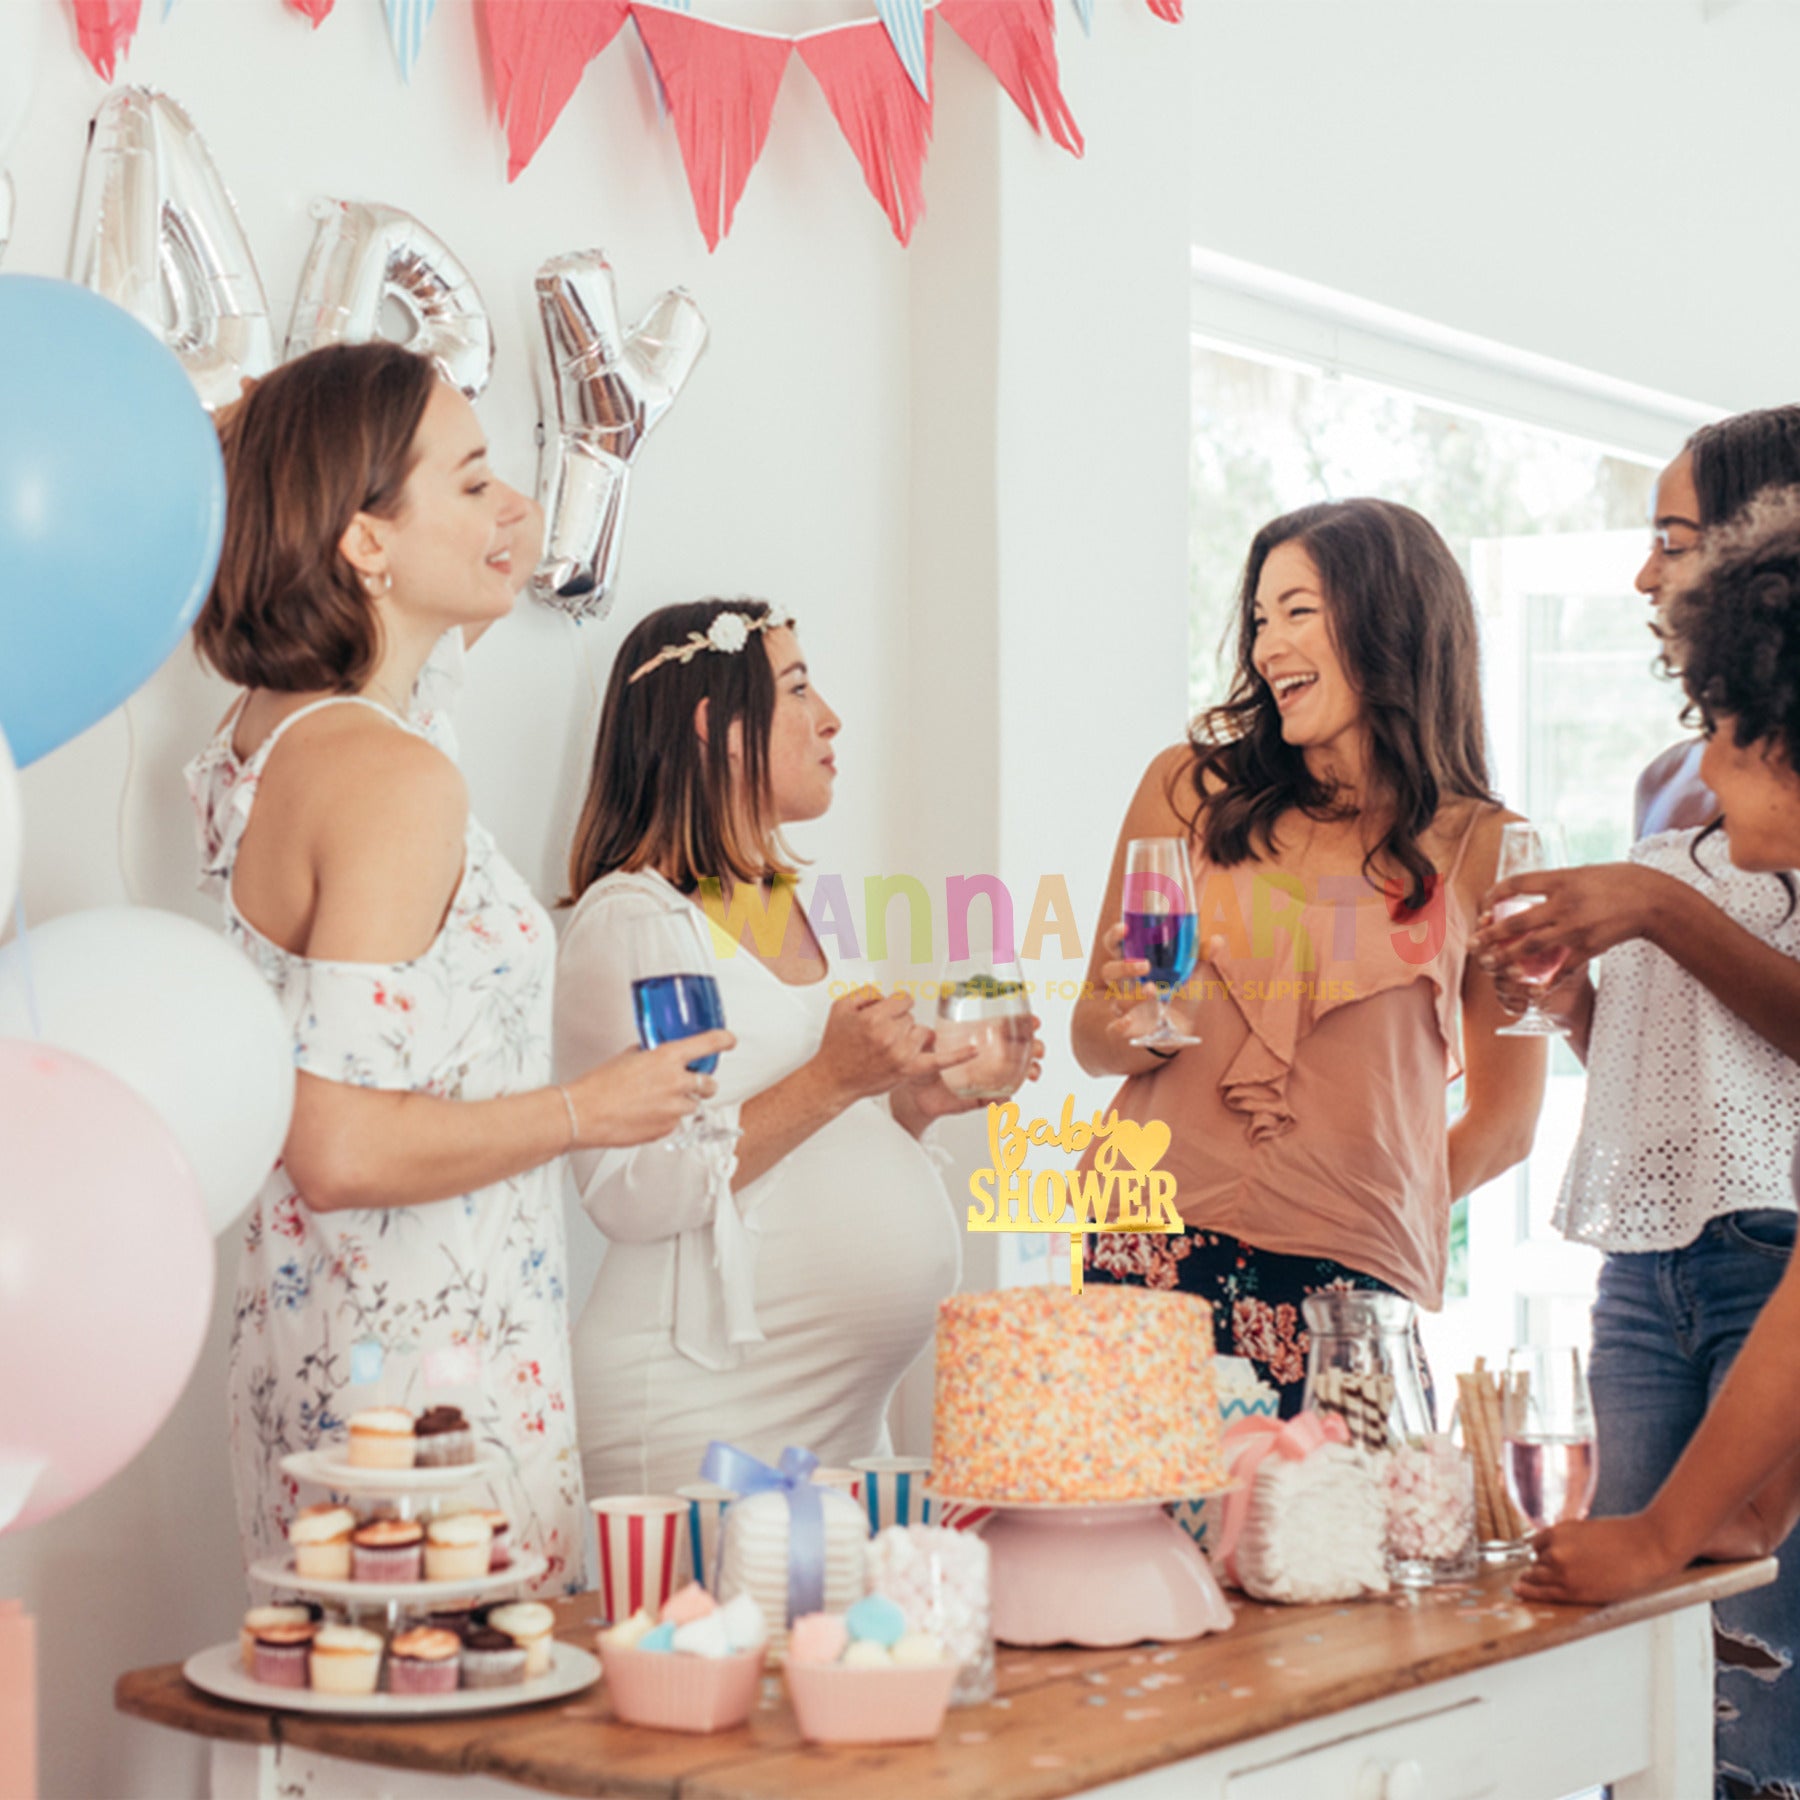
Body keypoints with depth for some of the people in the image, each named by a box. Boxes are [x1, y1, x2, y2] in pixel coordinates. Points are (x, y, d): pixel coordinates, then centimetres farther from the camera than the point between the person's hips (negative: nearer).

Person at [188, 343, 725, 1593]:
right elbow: (343, 1150, -24)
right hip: (425, 1374, -10)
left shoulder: (274, 725, 8)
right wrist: (591, 1110, -12)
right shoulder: (393, 777, -20)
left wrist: (491, 582, 23)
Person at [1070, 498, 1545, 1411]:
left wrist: (1376, 1220, 5)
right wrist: (1135, 1025, -6)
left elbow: (1505, 1122, 14)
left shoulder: (1482, 849, 8)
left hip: (1353, 1285, -1)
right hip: (1157, 1259, 1)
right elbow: (1092, 1038, 15)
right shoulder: (1188, 788, 10)